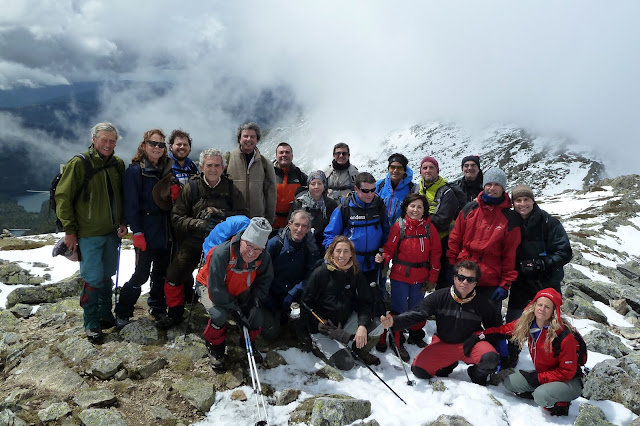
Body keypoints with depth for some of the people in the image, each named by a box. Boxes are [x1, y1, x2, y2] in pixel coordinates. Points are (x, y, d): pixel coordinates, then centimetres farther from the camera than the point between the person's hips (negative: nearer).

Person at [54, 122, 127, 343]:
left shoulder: (118, 164, 6)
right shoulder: (79, 164, -10)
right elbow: (63, 197, -9)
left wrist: (123, 222, 5)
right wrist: (69, 230, -11)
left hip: (112, 232, 5)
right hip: (89, 234, -5)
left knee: (107, 275, 15)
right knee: (93, 278, -3)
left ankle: (105, 315, 30)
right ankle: (91, 324, 12)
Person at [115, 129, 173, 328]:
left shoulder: (166, 169, 10)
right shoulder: (135, 170, -8)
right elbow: (131, 205, -11)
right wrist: (137, 232, -15)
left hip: (165, 231, 6)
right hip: (146, 232, -6)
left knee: (162, 272, 14)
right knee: (141, 274, -2)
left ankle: (158, 308, 31)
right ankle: (122, 313, 16)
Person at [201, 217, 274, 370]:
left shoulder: (264, 257, -22)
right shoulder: (221, 254, -38)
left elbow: (264, 280, -5)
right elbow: (216, 288, -32)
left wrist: (255, 301, -19)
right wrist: (235, 309, -30)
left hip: (241, 293, 4)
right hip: (214, 290, -4)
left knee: (256, 318, -13)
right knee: (220, 315, -31)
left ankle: (249, 342, 22)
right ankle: (214, 347, 1)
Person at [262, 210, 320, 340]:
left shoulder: (310, 248, -10)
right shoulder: (275, 243, -16)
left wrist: (292, 295, -26)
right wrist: (266, 299, -16)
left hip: (294, 293, 3)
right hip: (271, 295, -3)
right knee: (271, 333, -13)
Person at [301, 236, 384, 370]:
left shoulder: (356, 274, -2)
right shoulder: (320, 273, -14)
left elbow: (364, 302, -3)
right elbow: (306, 303, -11)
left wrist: (362, 325, -23)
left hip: (347, 321, 4)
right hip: (322, 327, -4)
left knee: (377, 327, -19)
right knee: (346, 363, -19)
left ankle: (360, 351, 11)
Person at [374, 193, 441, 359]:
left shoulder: (429, 227, 0)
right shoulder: (399, 226, -7)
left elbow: (435, 253, 5)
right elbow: (390, 249, -5)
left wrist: (432, 277, 4)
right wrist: (383, 258, -27)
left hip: (420, 277, 3)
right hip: (400, 275, -3)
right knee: (398, 309, 2)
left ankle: (416, 335, 40)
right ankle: (397, 343, 18)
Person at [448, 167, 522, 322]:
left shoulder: (510, 218, -3)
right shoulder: (470, 209, 2)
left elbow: (511, 254, -4)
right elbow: (455, 239, 6)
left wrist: (505, 284, -6)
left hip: (491, 282, -2)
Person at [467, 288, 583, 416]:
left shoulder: (564, 336, -26)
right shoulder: (526, 324, -10)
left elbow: (567, 371, -18)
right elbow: (502, 330, 1)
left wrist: (538, 378, -19)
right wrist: (479, 337, -13)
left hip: (570, 380, -6)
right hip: (541, 374, 6)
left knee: (541, 395, -32)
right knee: (509, 382, -10)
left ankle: (560, 403, -2)